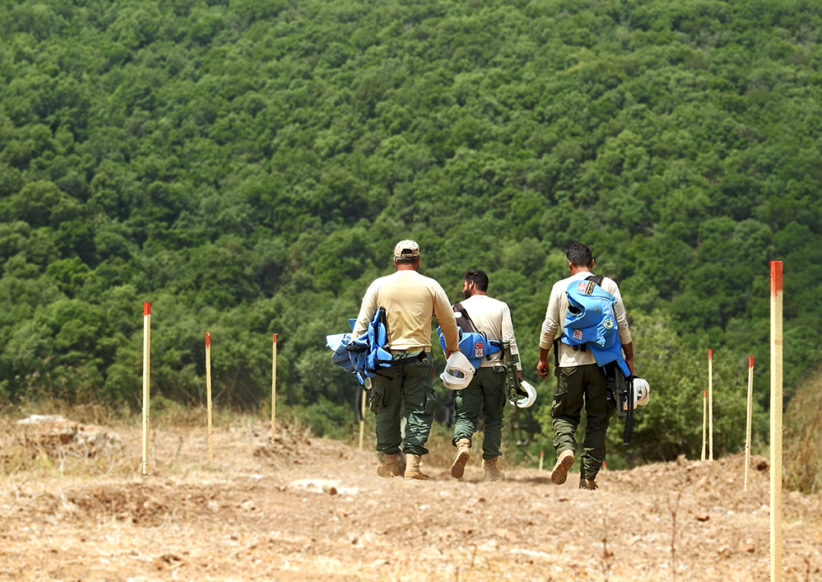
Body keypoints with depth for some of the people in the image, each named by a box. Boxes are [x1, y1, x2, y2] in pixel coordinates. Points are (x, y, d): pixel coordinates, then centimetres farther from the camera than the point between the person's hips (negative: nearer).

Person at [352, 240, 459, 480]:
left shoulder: (379, 286, 4)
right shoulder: (430, 286, 2)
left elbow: (362, 322, 2)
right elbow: (448, 322, 11)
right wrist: (452, 348, 27)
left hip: (386, 355, 1)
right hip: (419, 356, -1)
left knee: (387, 410, 10)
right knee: (419, 410, 2)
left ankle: (390, 463, 15)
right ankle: (413, 463, -7)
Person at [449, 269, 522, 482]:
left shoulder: (459, 309, 3)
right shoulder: (501, 307, 4)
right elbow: (509, 340, -2)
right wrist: (517, 369, -1)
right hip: (495, 369, 1)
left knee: (466, 414, 0)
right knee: (494, 418, 10)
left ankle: (462, 443, -31)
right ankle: (490, 466, 13)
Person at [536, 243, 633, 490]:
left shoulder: (560, 287, 3)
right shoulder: (608, 285, 4)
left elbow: (549, 326, 4)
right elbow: (622, 324, 2)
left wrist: (543, 358, 15)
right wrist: (629, 358, 10)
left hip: (570, 362, -1)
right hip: (602, 360, 1)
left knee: (564, 413, 11)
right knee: (597, 418, 7)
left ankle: (565, 449, -19)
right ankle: (588, 476, 2)